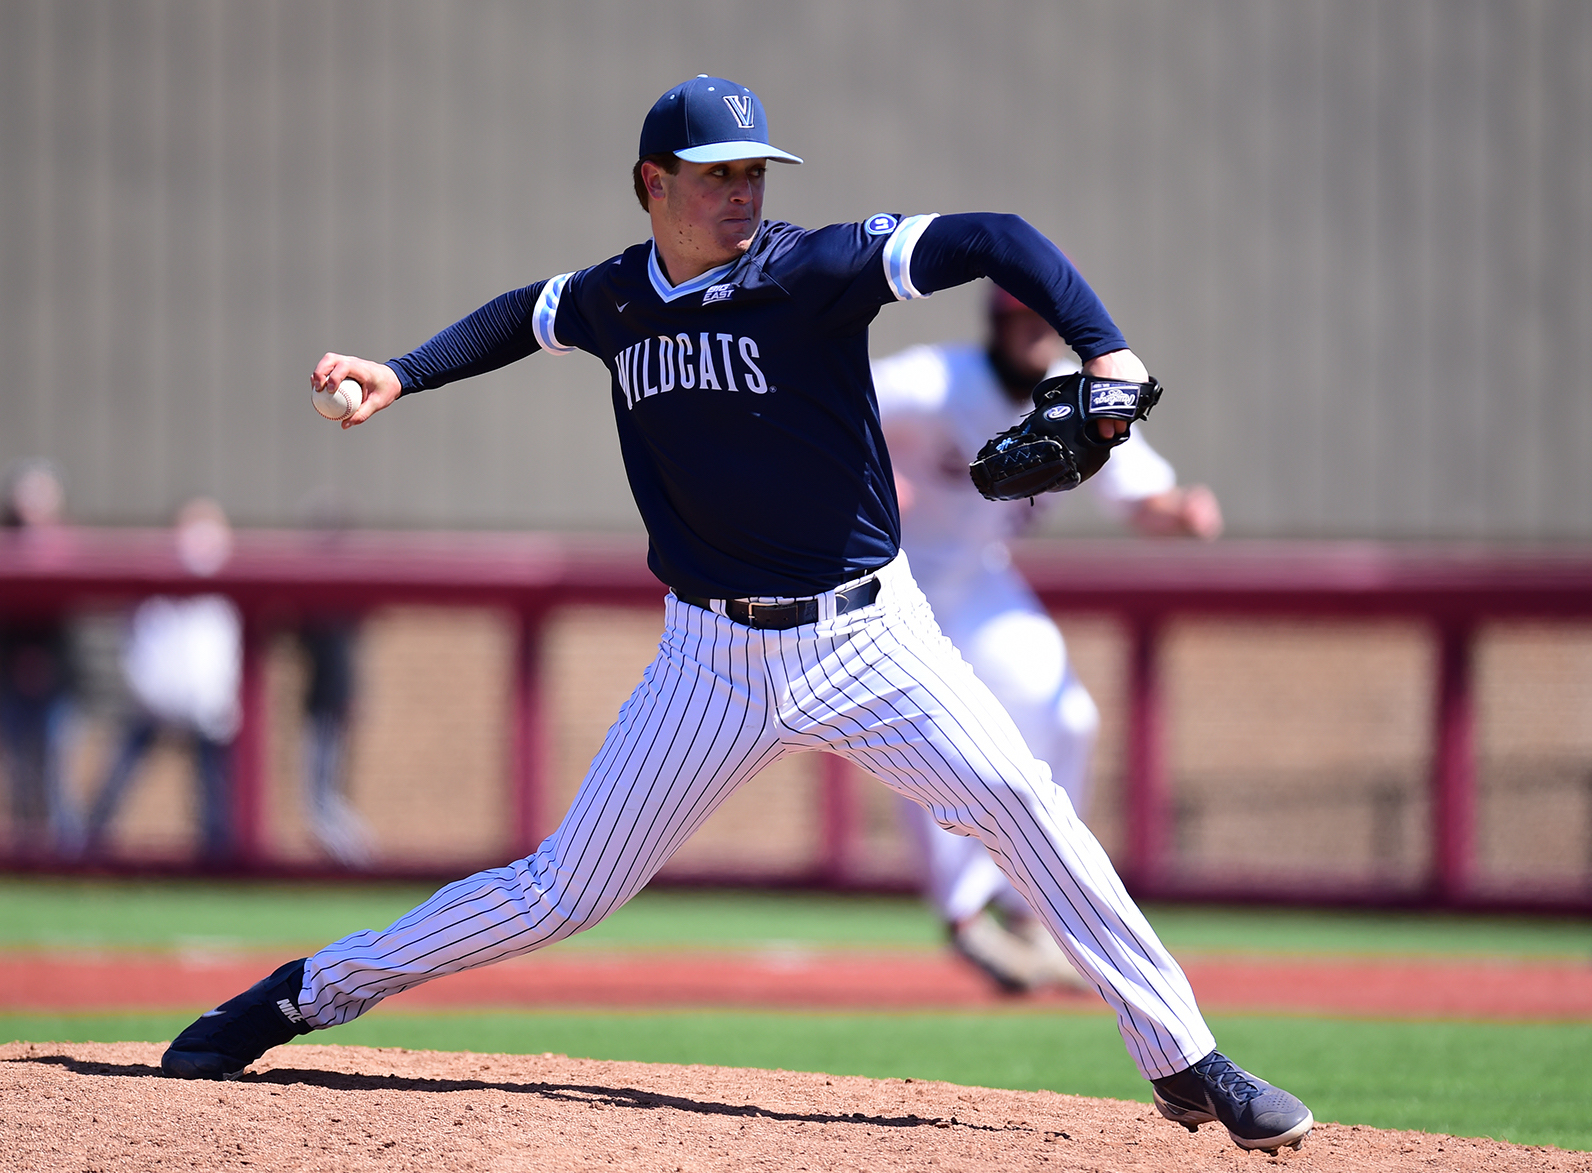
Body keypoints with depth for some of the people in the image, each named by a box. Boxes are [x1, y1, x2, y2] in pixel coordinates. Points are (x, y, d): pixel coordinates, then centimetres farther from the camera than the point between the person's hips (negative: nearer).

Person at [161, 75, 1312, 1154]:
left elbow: (995, 240, -21)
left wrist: (1107, 354, -33)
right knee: (564, 890, 1)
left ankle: (1185, 1062, -10)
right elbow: (525, 317, 27)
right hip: (715, 655, 2)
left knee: (1024, 804, -19)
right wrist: (403, 375, 16)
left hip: (865, 632, -2)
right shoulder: (612, 300, 2)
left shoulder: (810, 271, -12)